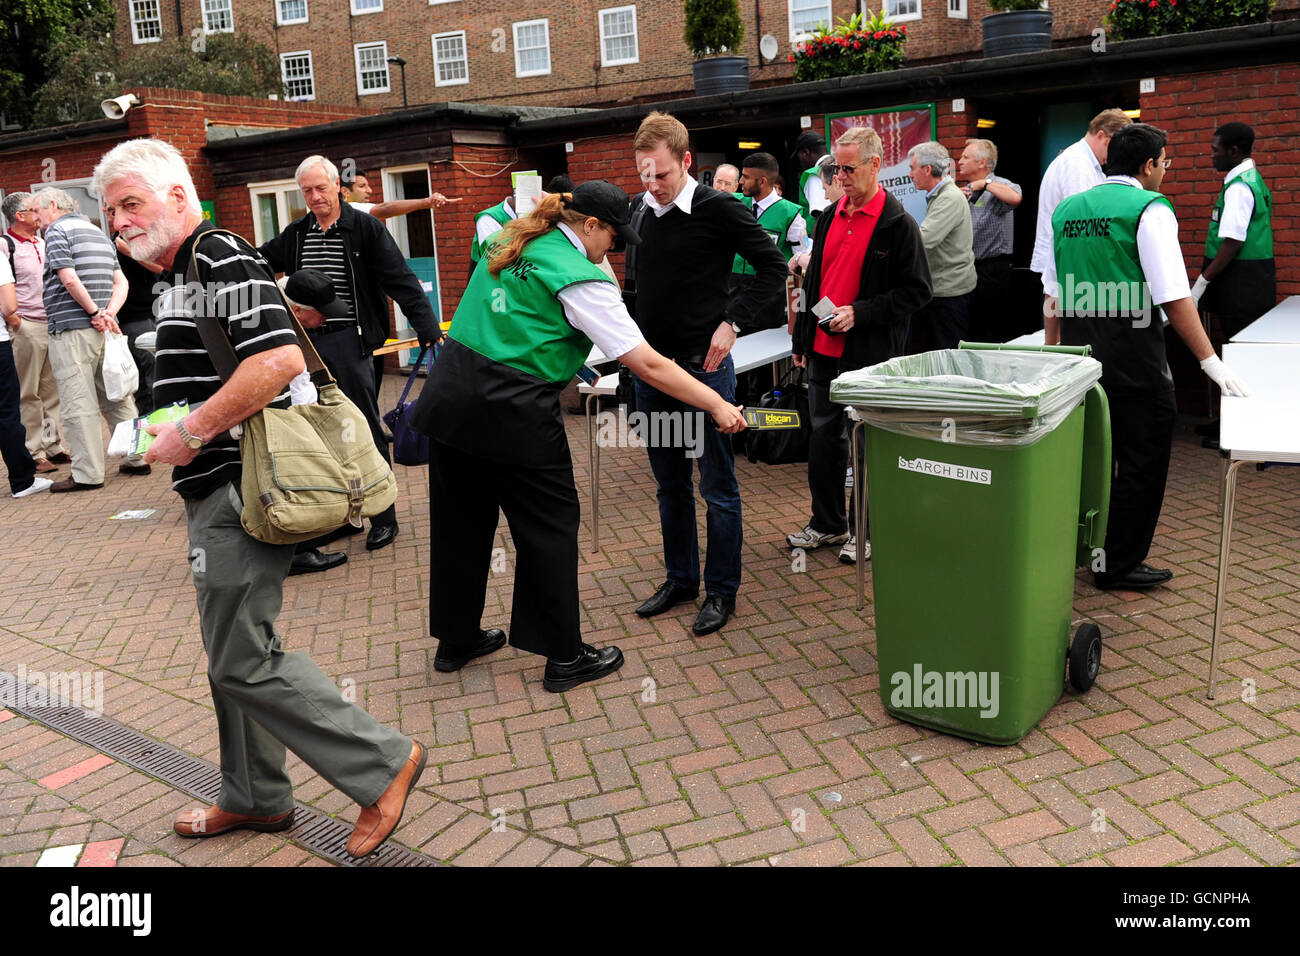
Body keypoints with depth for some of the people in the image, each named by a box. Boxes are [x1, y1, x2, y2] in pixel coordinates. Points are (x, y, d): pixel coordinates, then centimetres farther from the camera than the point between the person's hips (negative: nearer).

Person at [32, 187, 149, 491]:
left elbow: (69, 278, -18)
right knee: (116, 397, 13)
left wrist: (96, 312, -12)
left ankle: (87, 474, -3)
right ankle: (137, 459, 16)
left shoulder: (57, 230, -5)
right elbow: (121, 283, 13)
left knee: (77, 404, -5)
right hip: (103, 329, 8)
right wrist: (109, 313, -1)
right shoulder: (98, 232, 20)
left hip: (71, 329, -8)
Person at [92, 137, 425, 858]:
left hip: (238, 493, -11)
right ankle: (255, 797, 33)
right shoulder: (183, 274, 19)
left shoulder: (221, 258, -13)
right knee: (232, 653, 18)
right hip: (220, 493, 11)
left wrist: (190, 434, -21)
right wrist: (169, 433, 13)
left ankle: (383, 765, 5)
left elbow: (280, 359, -28)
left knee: (244, 661, -6)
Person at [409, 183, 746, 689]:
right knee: (550, 524, 5)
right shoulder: (581, 280, -11)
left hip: (449, 394, 8)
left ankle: (455, 639, 33)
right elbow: (648, 365, -14)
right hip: (512, 412, -8)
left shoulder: (510, 244, 13)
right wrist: (717, 405, -8)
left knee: (461, 519, 17)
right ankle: (564, 656, 14)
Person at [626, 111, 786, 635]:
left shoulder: (718, 209, -8)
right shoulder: (636, 209, 7)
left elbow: (774, 267, -6)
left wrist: (731, 322, -14)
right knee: (669, 482, 15)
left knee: (717, 484, 2)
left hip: (703, 362, -6)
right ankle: (681, 578, 30)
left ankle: (722, 591, 15)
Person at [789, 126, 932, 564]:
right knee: (824, 436, 13)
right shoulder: (829, 217, 11)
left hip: (868, 353, -6)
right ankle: (828, 523, 27)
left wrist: (861, 312, -19)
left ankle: (866, 531, 17)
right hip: (823, 349, 7)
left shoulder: (898, 224, -8)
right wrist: (802, 338, 16)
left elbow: (916, 291, -10)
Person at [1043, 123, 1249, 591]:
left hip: (1078, 350, 7)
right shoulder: (1149, 209, -9)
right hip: (1131, 356, -6)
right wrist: (1211, 361, -9)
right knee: (1142, 460, 5)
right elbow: (1173, 297, -14)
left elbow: (1054, 292, 13)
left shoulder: (1068, 208, 10)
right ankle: (1117, 563, 11)